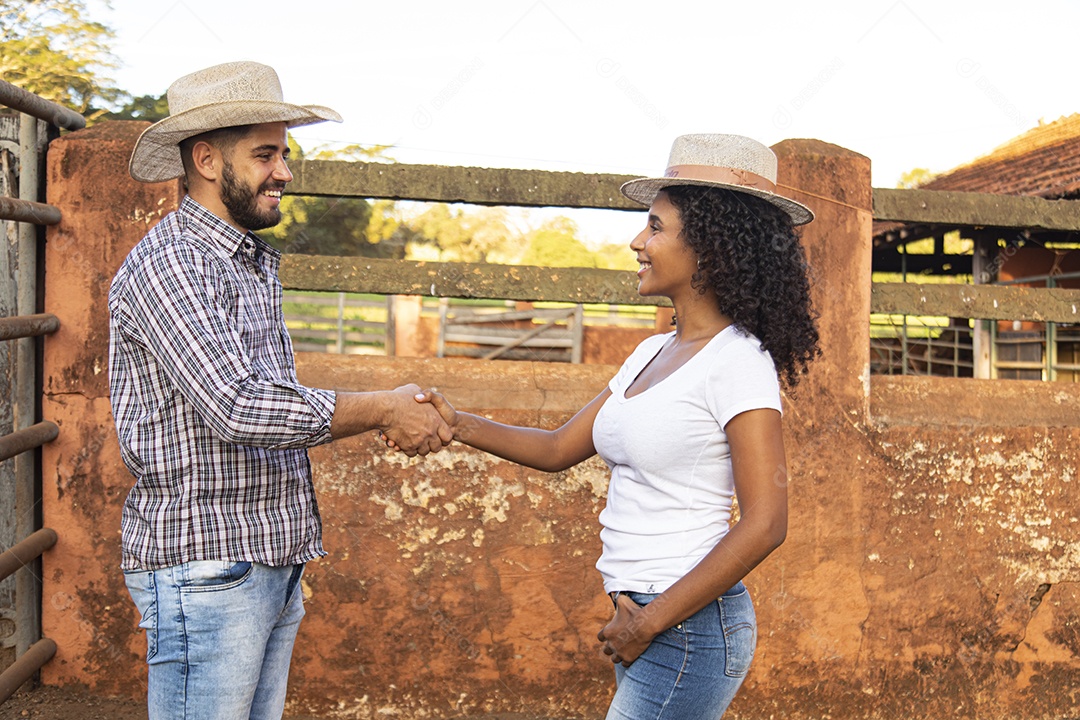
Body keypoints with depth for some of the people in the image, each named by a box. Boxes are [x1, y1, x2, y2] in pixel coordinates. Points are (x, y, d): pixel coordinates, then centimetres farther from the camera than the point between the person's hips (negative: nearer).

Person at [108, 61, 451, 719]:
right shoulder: (167, 264, -15)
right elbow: (240, 409, -25)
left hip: (274, 565, 9)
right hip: (206, 568, -9)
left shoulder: (256, 264, 16)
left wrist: (390, 416, 3)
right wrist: (383, 408, -16)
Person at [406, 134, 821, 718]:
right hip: (647, 620, 8)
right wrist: (458, 424, 2)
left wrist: (650, 623, -16)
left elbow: (764, 523, -20)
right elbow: (559, 449, 15)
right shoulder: (654, 353, 10)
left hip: (690, 627, -8)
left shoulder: (737, 361, -14)